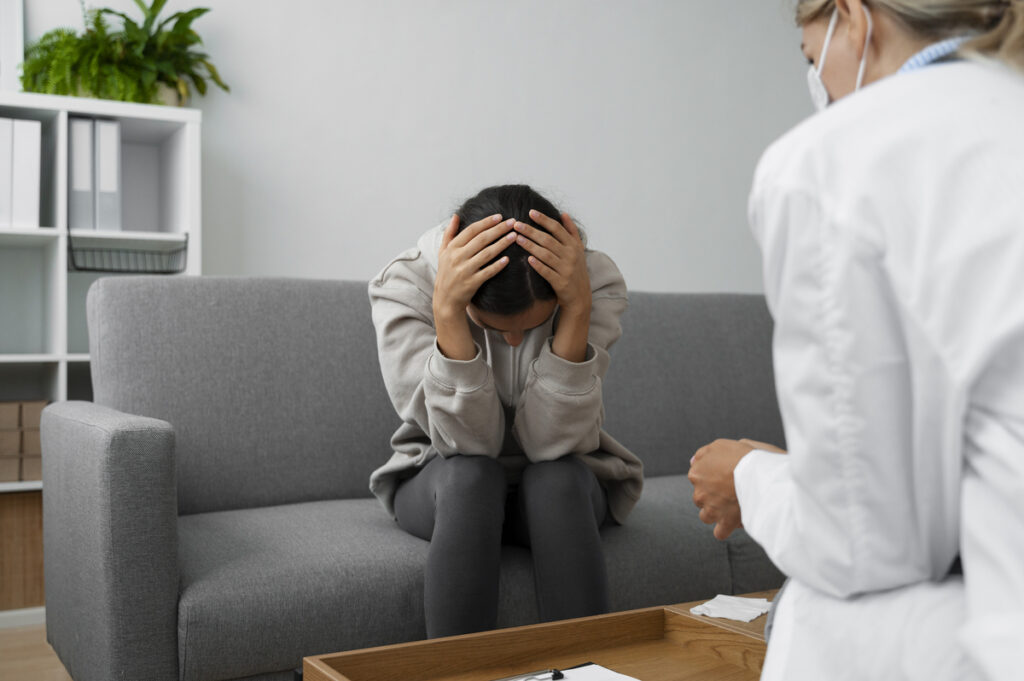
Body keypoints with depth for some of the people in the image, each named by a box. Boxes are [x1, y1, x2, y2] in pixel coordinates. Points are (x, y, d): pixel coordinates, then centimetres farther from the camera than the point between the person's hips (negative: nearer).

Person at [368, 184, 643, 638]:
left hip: (559, 486, 1)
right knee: (469, 475, -33)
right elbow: (467, 443, -29)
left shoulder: (596, 280, -20)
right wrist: (447, 311, -39)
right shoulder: (403, 287, -21)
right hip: (441, 484, 0)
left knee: (555, 477, -32)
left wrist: (577, 308, -36)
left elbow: (552, 443, -27)